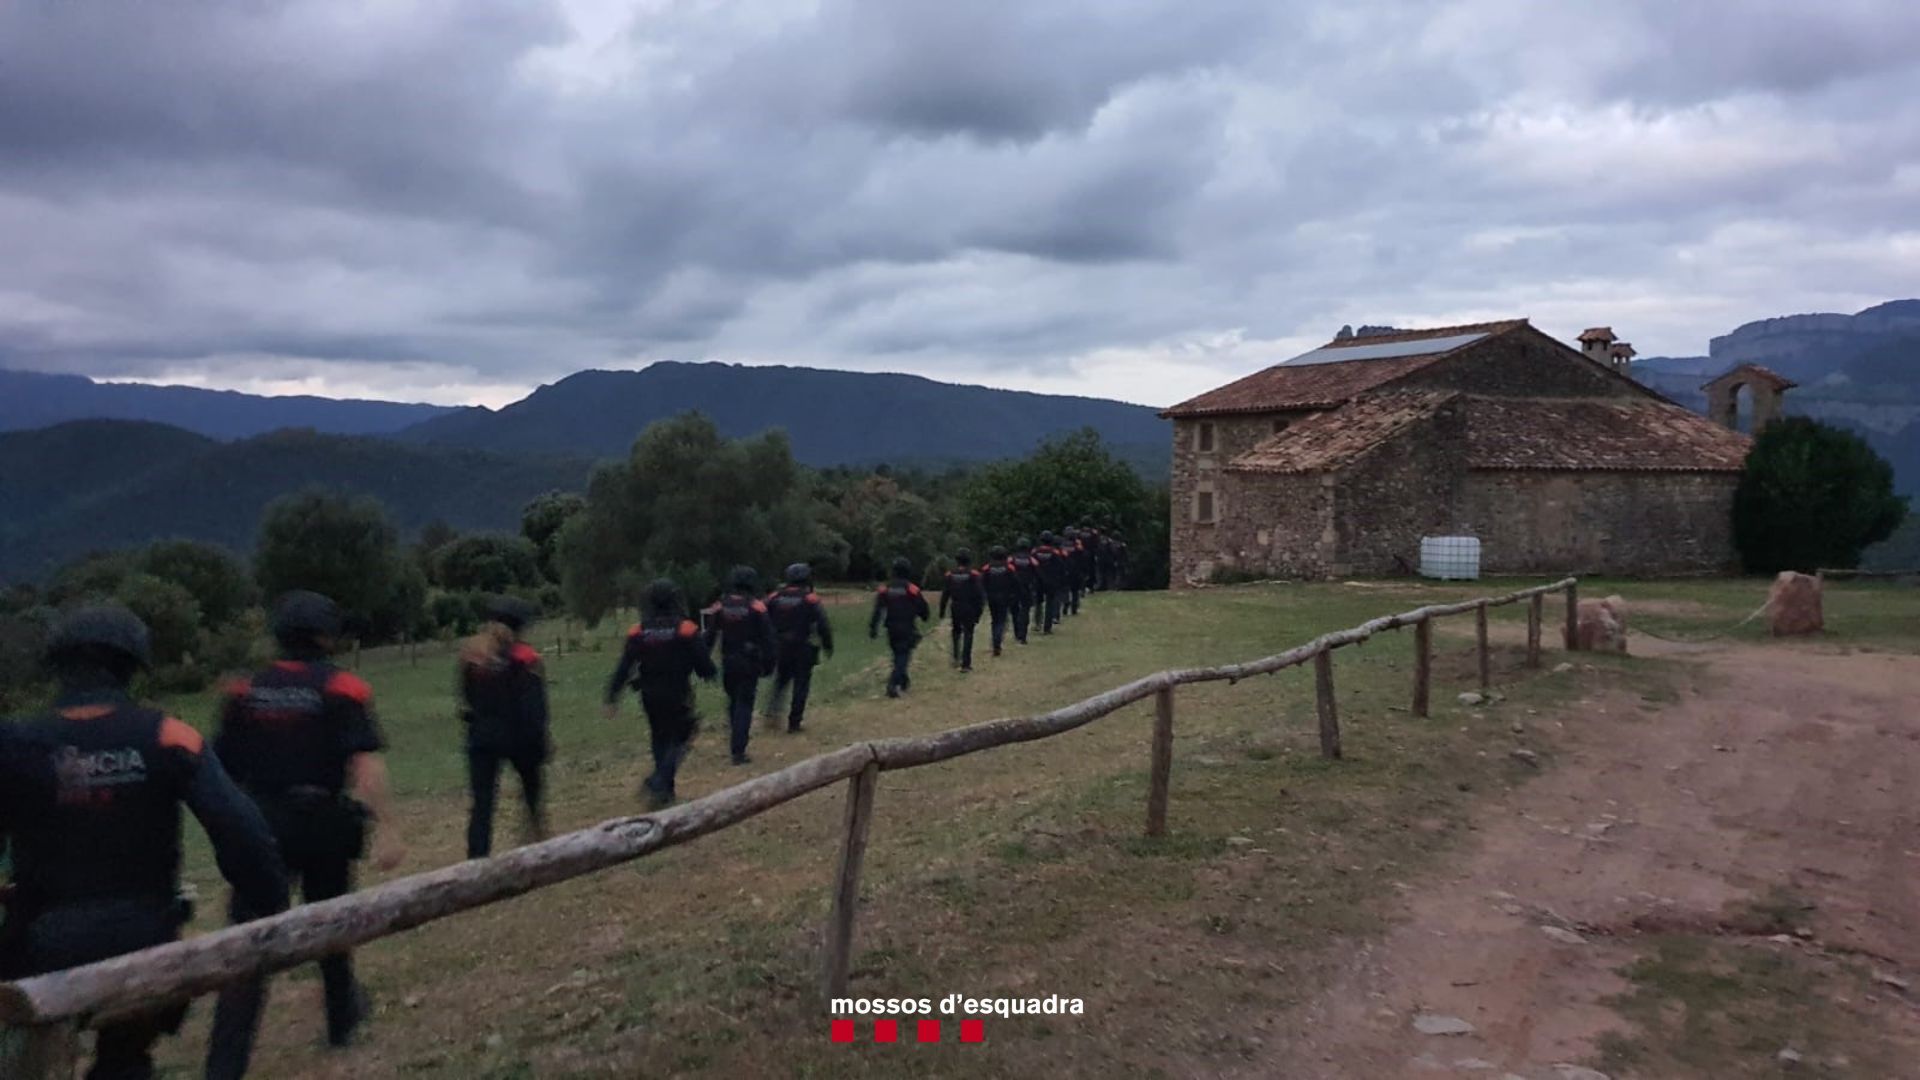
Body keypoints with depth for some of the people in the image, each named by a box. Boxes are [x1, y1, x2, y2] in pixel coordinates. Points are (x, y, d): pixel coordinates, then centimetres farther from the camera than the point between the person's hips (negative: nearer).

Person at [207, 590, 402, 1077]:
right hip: (324, 824, -1)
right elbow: (366, 764, -18)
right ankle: (342, 1018, 39)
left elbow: (223, 769, 9)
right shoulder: (342, 688, -6)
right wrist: (384, 828, -20)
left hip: (261, 826, 2)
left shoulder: (244, 691, 5)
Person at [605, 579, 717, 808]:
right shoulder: (686, 630, -13)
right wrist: (712, 672, 12)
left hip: (650, 697, 4)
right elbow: (704, 665, -10)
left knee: (660, 740, 19)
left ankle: (665, 791, 26)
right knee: (677, 741, 6)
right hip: (678, 698, -4)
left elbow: (623, 669, -4)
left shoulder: (638, 633, -4)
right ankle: (658, 784, -16)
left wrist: (612, 697, 0)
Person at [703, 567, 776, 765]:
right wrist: (768, 664, 0)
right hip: (749, 663, -3)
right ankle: (738, 751, -7)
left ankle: (736, 740, 32)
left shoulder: (719, 607, -1)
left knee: (733, 701, 21)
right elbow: (767, 638, -8)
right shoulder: (756, 607, -9)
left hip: (727, 662, 3)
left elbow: (709, 637, 1)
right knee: (744, 704, -1)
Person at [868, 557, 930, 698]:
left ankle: (904, 681, 33)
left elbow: (877, 611, -3)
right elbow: (922, 608, -1)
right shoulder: (912, 590, -9)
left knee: (898, 655, 21)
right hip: (907, 629, -4)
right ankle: (893, 684, -20)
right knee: (903, 656, -4)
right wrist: (926, 616, 21)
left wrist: (873, 628, -1)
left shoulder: (885, 589, 1)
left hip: (892, 629, 4)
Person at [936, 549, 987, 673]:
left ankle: (956, 658, 18)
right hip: (969, 610, -3)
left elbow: (945, 594, 3)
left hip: (955, 609, 3)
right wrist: (978, 611, -5)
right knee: (968, 635, 2)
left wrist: (942, 611, 11)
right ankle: (965, 664, -1)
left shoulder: (950, 575, -2)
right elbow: (979, 594, -11)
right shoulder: (973, 575, -10)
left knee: (956, 631, 23)